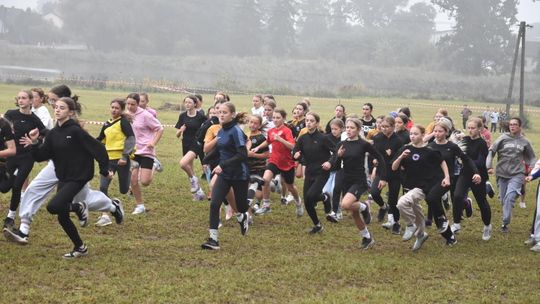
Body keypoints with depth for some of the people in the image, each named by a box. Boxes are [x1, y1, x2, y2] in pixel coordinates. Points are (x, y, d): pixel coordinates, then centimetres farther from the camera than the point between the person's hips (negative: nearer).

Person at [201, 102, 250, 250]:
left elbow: (242, 155, -24)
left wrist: (223, 165, -27)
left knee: (241, 207, 11)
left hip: (239, 175, -6)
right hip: (224, 174, 6)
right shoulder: (221, 132, 6)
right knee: (214, 204, -12)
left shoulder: (236, 131, -17)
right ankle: (213, 239, -10)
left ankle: (244, 217, 49)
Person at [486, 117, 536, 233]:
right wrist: (489, 166, -12)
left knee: (509, 197, -20)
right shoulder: (503, 138, -1)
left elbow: (531, 157, 16)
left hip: (517, 174, -1)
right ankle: (506, 221, 28)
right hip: (502, 174, 1)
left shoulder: (524, 142, 3)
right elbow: (491, 152, -2)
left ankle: (505, 223, -13)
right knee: (504, 200, 8)